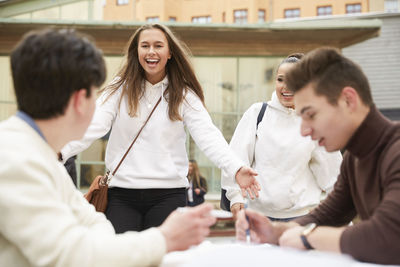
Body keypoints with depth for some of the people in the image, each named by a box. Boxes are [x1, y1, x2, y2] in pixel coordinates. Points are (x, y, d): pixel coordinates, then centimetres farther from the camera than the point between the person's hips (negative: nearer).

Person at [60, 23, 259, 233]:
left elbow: (207, 135, -6)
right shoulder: (120, 89, 6)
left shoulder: (184, 95, 5)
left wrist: (236, 169, -23)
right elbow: (93, 126, -5)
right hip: (122, 194, 0)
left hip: (168, 194, 0)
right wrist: (60, 152, -23)